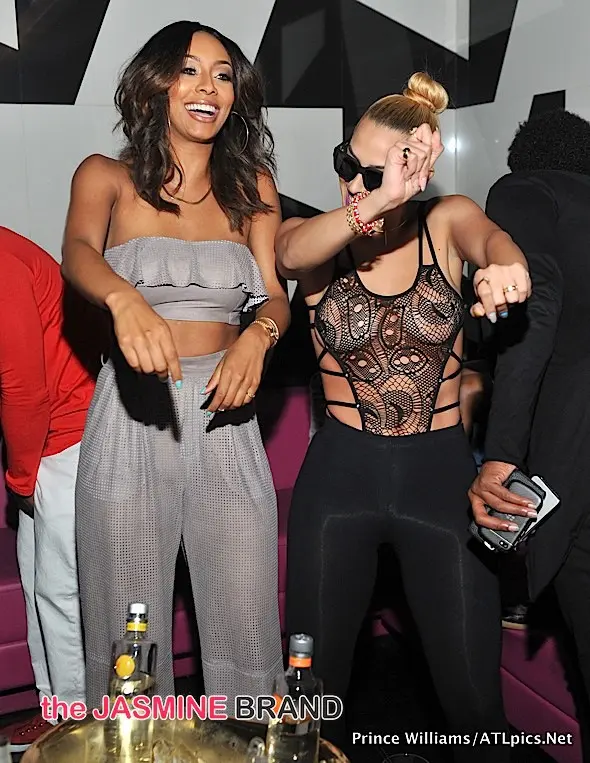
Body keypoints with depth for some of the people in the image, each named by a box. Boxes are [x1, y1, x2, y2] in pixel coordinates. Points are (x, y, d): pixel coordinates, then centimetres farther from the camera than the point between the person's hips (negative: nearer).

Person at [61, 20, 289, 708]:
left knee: (246, 632, 5)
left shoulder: (252, 185, 13)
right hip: (130, 420, -2)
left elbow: (275, 295, 7)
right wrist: (126, 301, -38)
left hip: (225, 422, 2)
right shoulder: (106, 177, 5)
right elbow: (79, 253, -16)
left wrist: (258, 335, -17)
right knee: (128, 639, 6)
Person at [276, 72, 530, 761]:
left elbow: (490, 237, -23)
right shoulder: (317, 240, -2)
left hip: (442, 473, 0)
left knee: (473, 695, 6)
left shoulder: (445, 221, 0)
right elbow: (290, 252, -26)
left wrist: (505, 265, -48)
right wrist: (376, 205, -45)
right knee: (315, 682, 12)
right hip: (340, 474, 1)